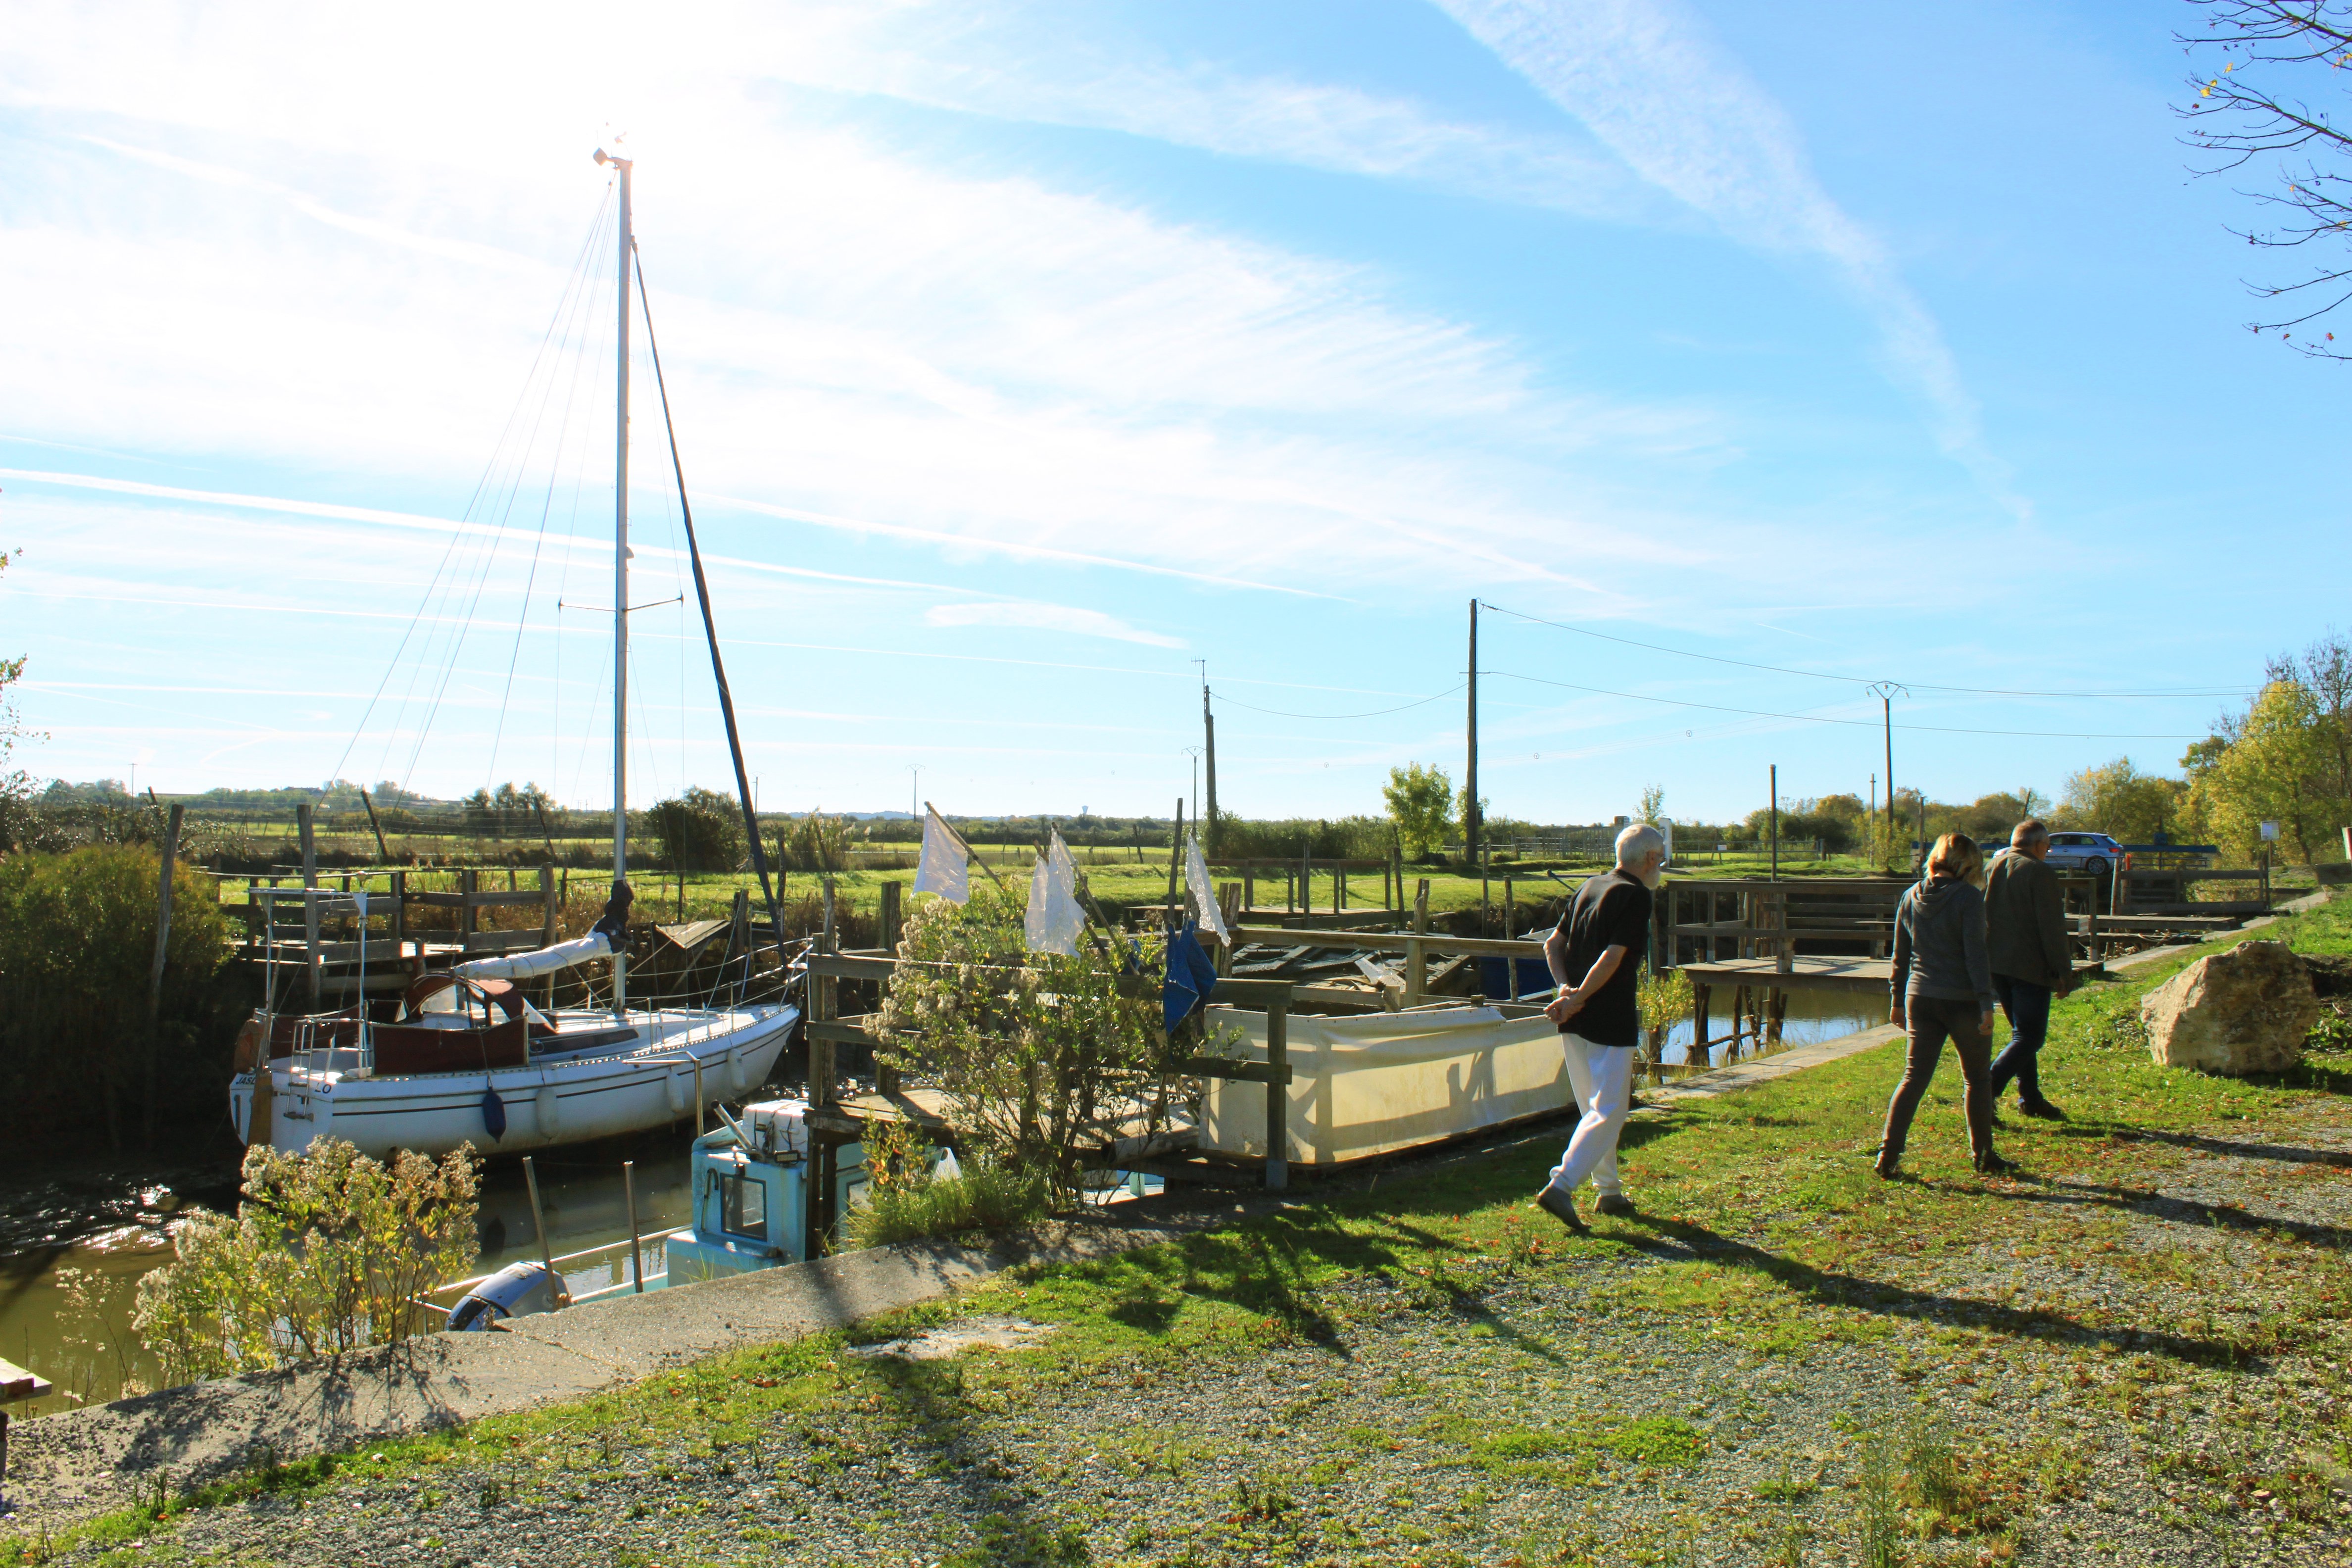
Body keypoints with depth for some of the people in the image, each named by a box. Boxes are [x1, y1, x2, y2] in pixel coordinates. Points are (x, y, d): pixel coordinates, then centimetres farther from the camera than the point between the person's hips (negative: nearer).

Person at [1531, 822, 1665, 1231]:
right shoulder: (1636, 896, -11)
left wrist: (1565, 988, -1)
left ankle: (1609, 1192, 26)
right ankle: (1561, 1186, -15)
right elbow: (1612, 958, -19)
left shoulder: (1590, 888, 14)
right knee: (1610, 1112, -4)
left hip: (1574, 1022, 8)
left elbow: (1552, 944, 11)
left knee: (1595, 1109, 18)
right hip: (1611, 1020, -8)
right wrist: (1577, 1000, -15)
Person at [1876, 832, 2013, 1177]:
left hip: (1920, 997, 4)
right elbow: (1975, 954, -16)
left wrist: (1897, 999, 18)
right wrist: (1986, 1003, -15)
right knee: (1977, 1079, 13)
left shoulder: (1912, 896, 5)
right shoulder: (1968, 897, -11)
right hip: (1962, 999, -4)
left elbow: (1901, 955, 10)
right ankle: (1983, 1155, 21)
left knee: (1914, 1077, 6)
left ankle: (1888, 1152, -3)